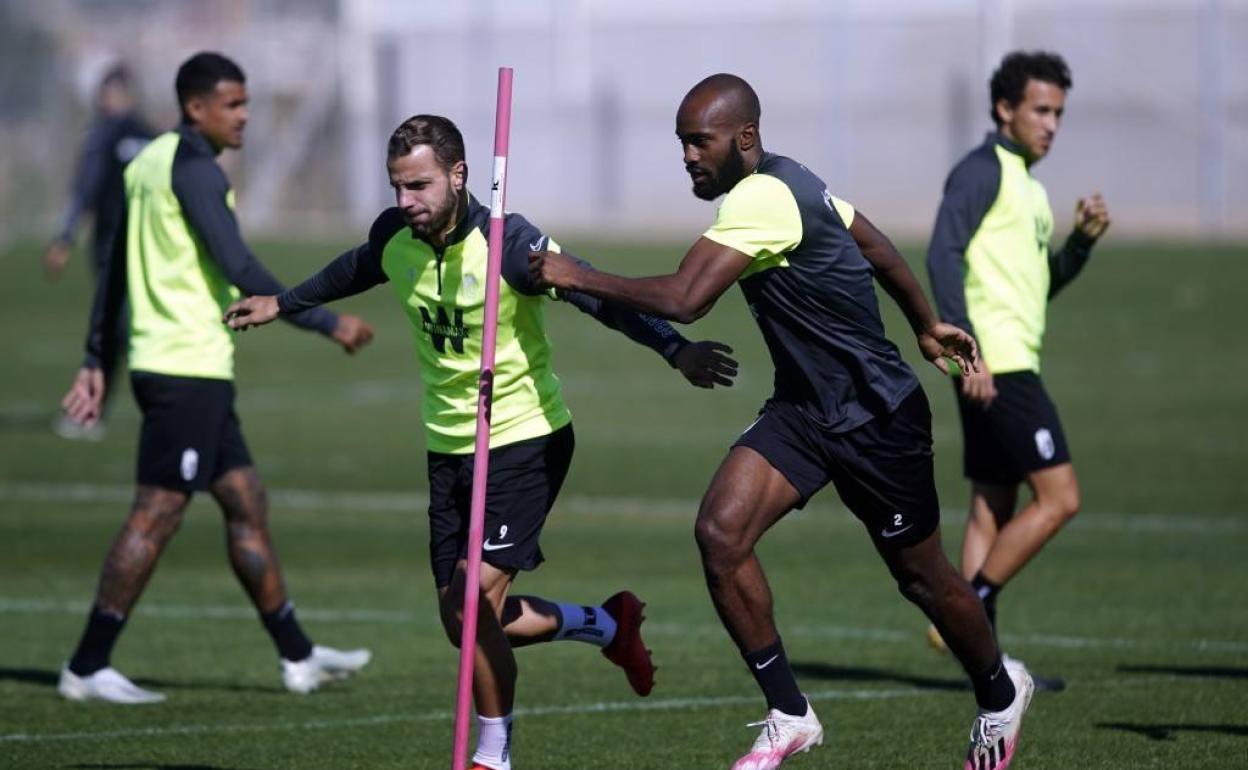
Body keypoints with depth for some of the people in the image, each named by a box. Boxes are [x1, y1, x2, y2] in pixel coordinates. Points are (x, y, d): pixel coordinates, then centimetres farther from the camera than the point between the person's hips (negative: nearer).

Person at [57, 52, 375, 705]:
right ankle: (87, 669, -6)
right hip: (190, 370, -10)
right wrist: (328, 324, -17)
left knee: (246, 504, 13)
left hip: (165, 365, 10)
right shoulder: (194, 168, -14)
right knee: (156, 516, -7)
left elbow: (115, 269, 19)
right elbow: (240, 270, -21)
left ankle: (298, 657, 18)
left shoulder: (149, 163, 16)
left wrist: (96, 362, 21)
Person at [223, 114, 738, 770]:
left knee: (473, 603, -18)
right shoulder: (393, 238, -2)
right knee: (467, 625, 6)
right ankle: (608, 624, 32)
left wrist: (675, 349, -40)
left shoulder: (509, 243, -21)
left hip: (526, 441, -7)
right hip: (449, 446, 7)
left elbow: (600, 297, -26)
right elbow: (354, 272, 22)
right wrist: (282, 304, 36)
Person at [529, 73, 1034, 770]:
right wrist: (927, 325, 30)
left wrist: (578, 277, -26)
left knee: (921, 575, 9)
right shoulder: (784, 184, 4)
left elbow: (683, 299, -34)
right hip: (804, 408, 9)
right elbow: (877, 245, 17)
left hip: (877, 417, -9)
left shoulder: (764, 198, -25)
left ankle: (1001, 694, 37)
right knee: (721, 530, -12)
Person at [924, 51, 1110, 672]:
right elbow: (944, 255, -18)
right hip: (994, 365, -10)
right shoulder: (983, 170, -8)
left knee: (993, 508, 8)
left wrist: (1083, 240, 7)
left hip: (1008, 367, 10)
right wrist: (967, 350, -25)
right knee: (1059, 497, -11)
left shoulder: (1027, 185, 21)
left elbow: (1041, 283, 26)